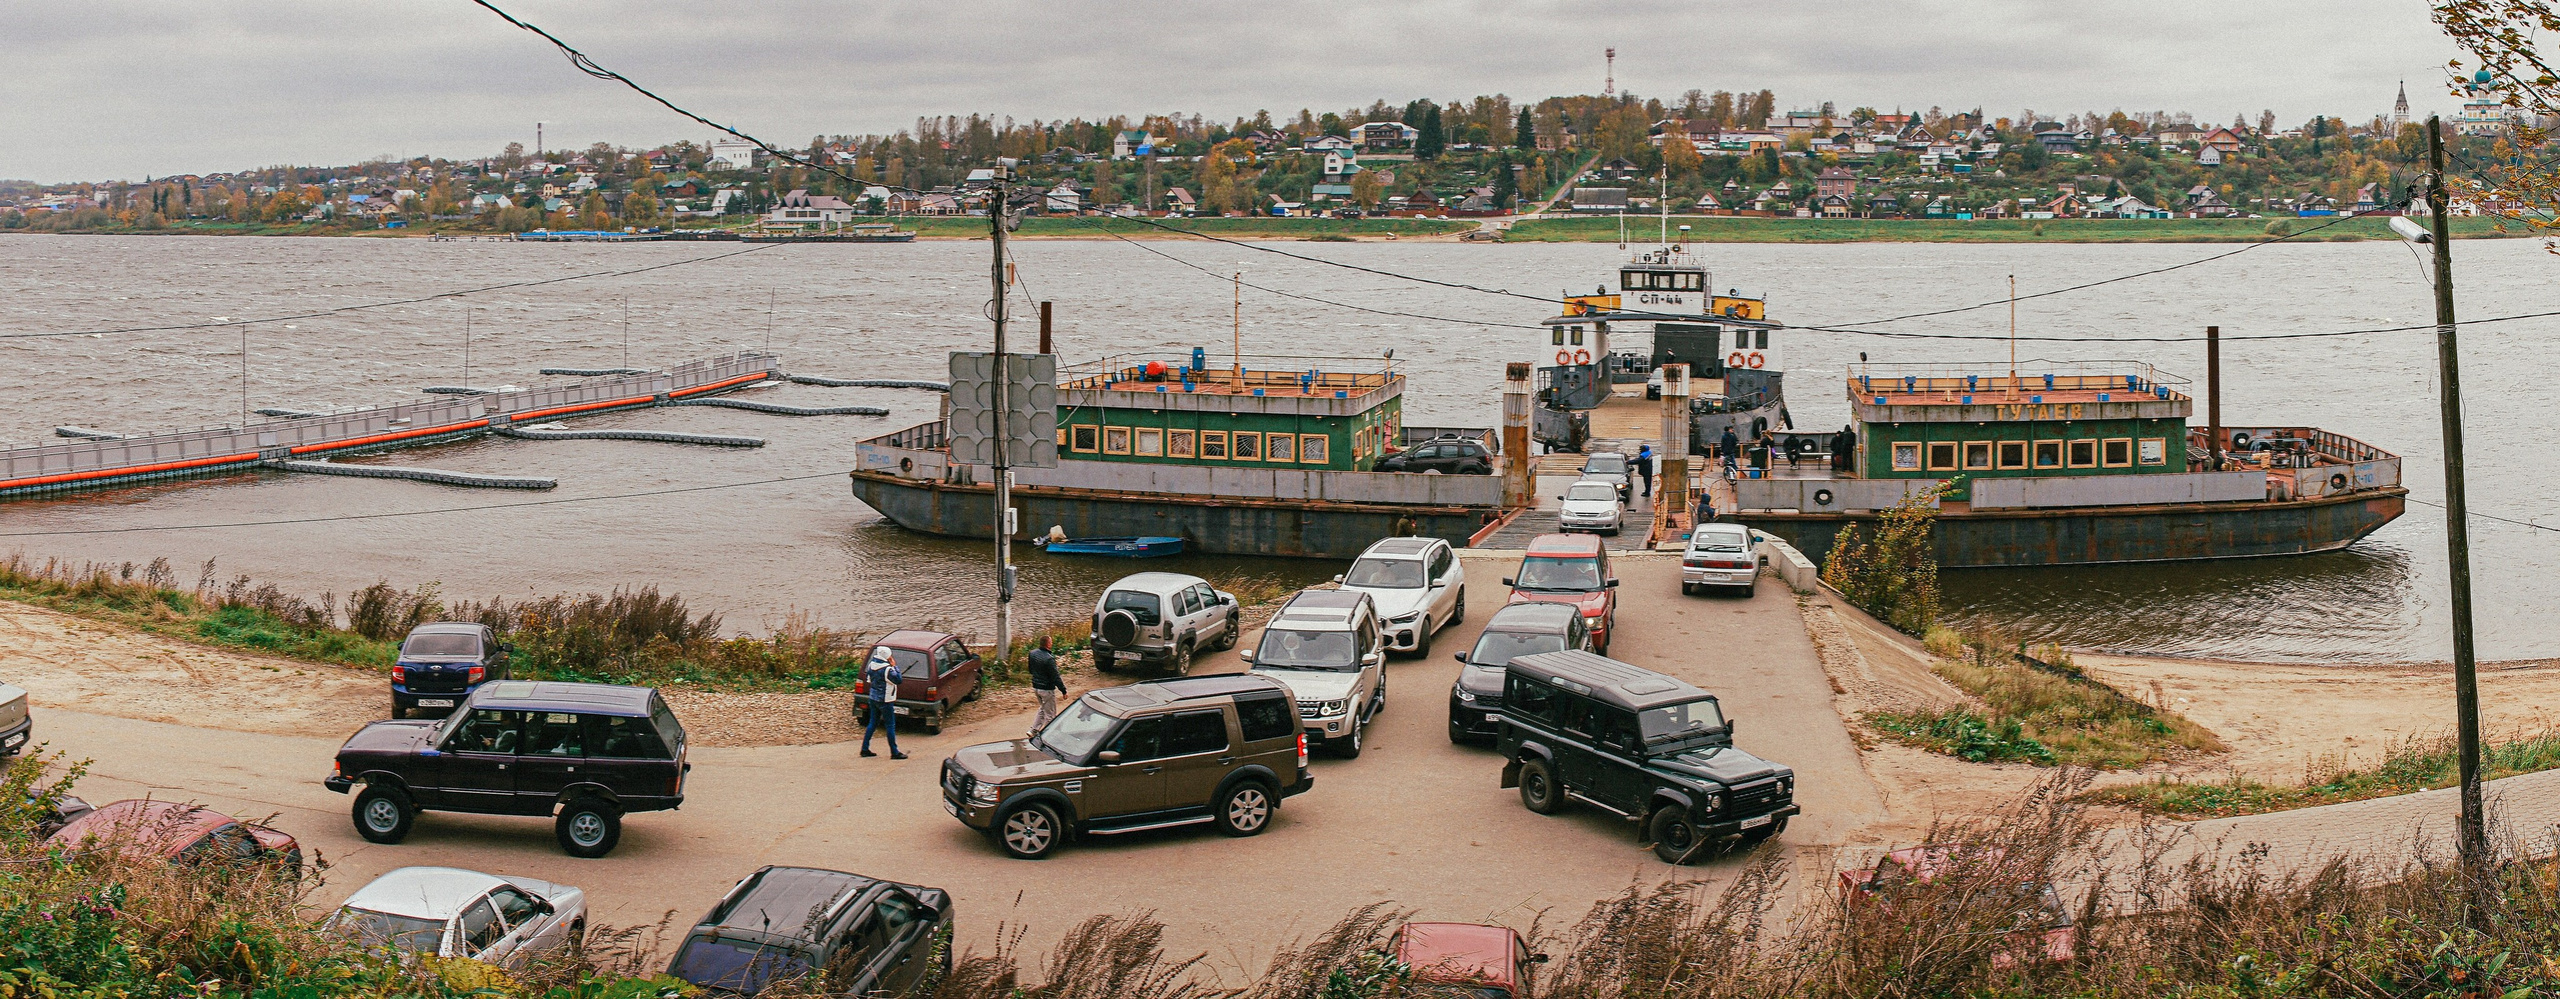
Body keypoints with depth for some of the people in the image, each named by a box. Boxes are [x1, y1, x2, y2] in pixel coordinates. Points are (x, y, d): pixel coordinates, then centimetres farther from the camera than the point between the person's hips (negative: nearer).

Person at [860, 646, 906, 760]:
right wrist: (894, 666, -12)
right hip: (885, 700, -8)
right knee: (890, 726, 0)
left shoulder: (871, 665, 2)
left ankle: (865, 749, 17)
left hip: (873, 698, 8)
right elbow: (898, 679, -18)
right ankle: (894, 753, 4)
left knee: (872, 723, 16)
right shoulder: (887, 669, -22)